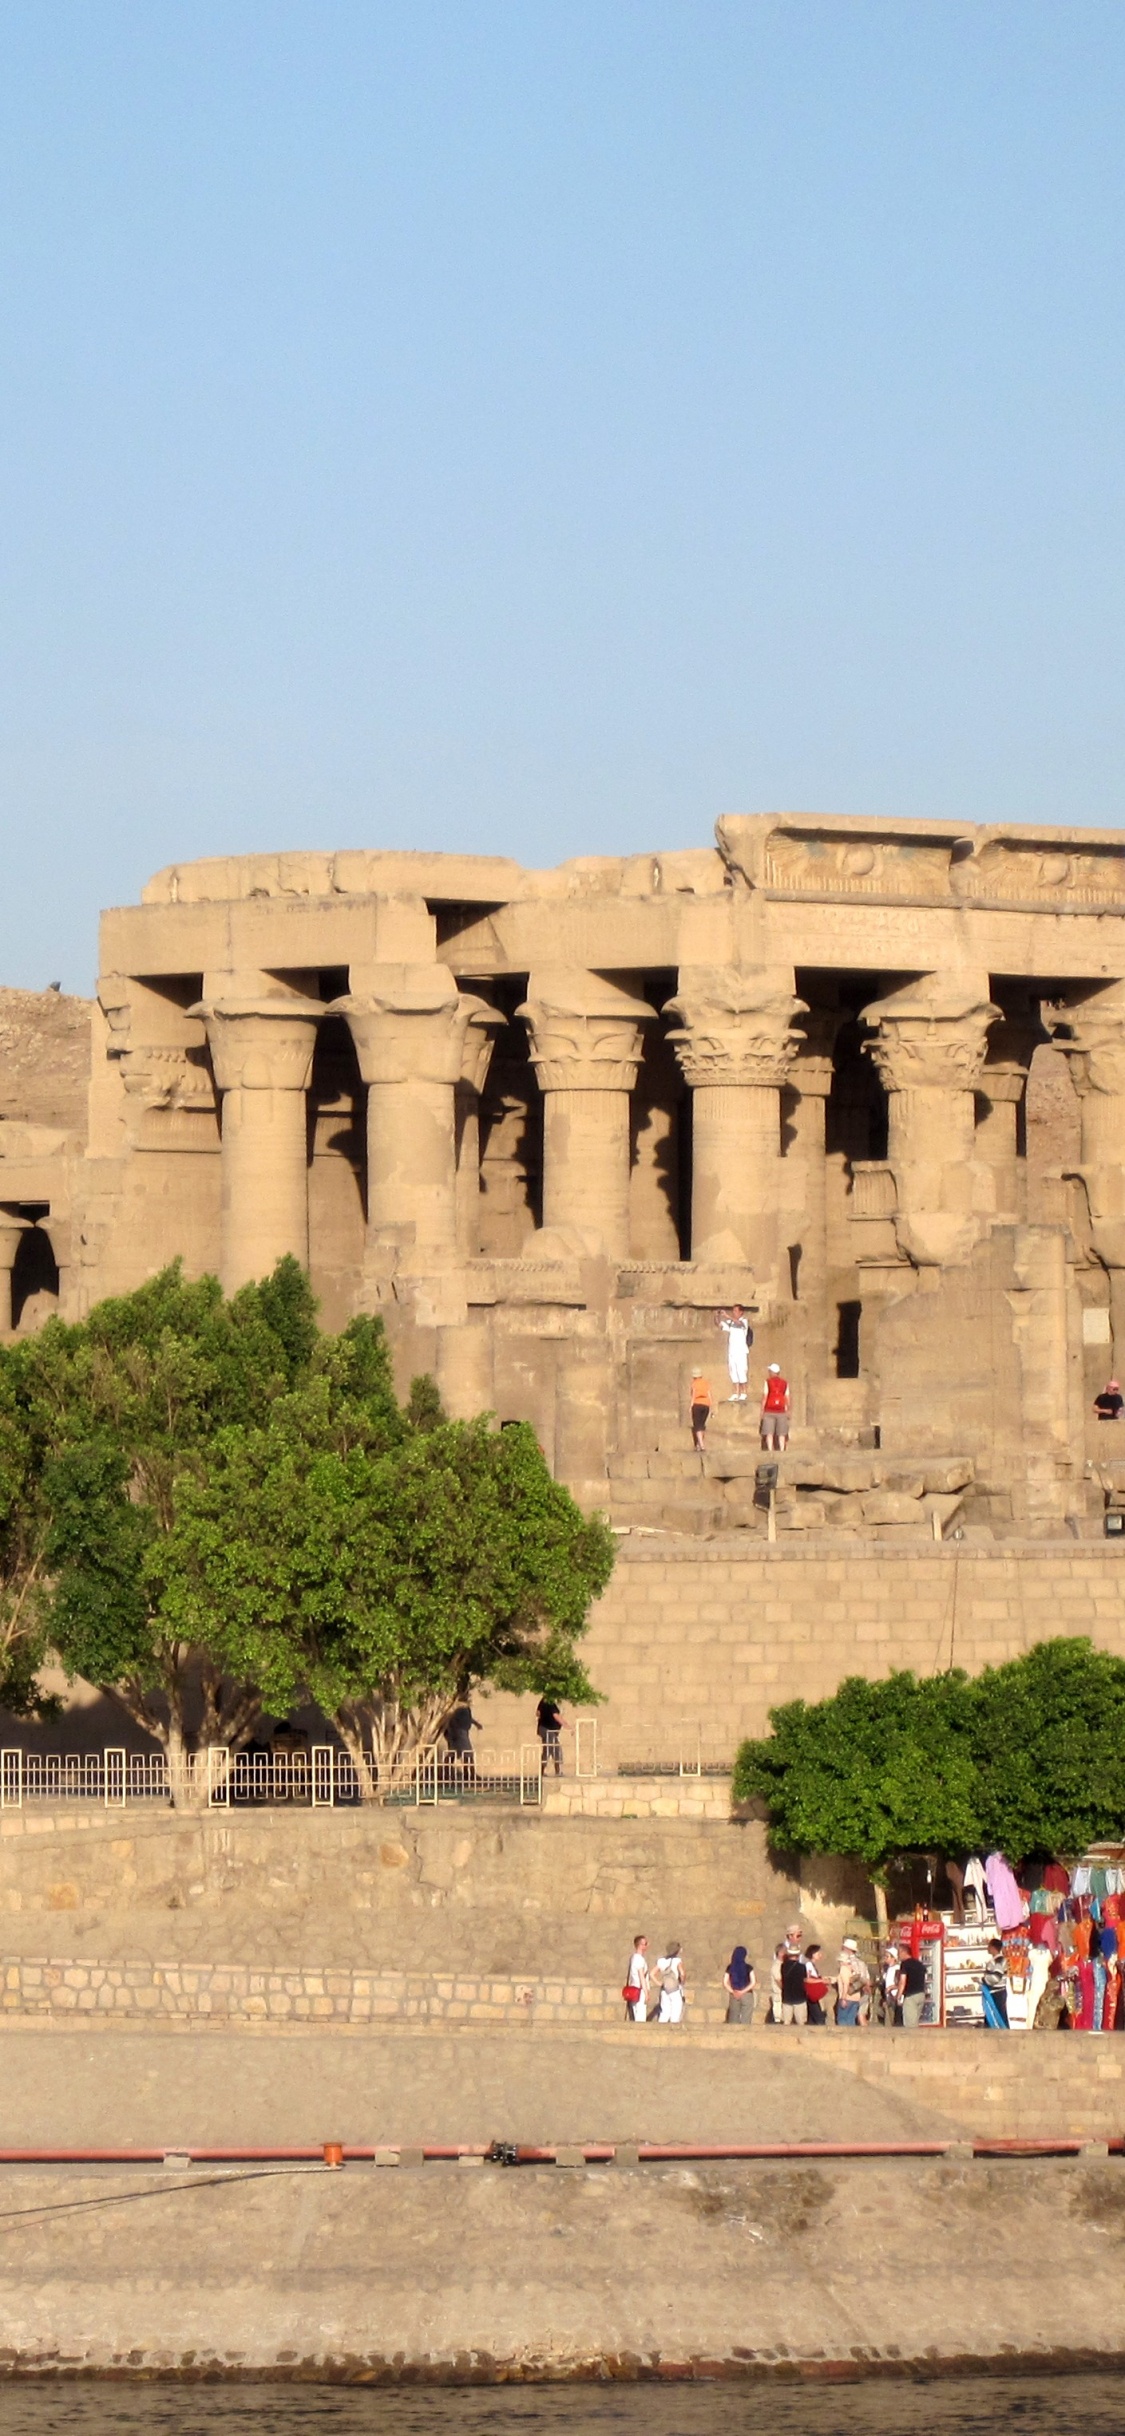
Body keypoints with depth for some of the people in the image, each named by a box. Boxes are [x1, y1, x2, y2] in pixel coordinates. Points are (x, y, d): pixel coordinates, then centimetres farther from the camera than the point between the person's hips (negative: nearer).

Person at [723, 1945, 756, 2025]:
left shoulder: (730, 1967, 1)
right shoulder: (748, 1967, -6)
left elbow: (725, 1983, -3)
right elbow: (753, 1982, -10)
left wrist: (733, 1992, -7)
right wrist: (743, 1991, -8)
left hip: (734, 1996, 2)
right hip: (747, 1995, -2)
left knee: (733, 2020, 7)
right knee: (745, 2020, 0)